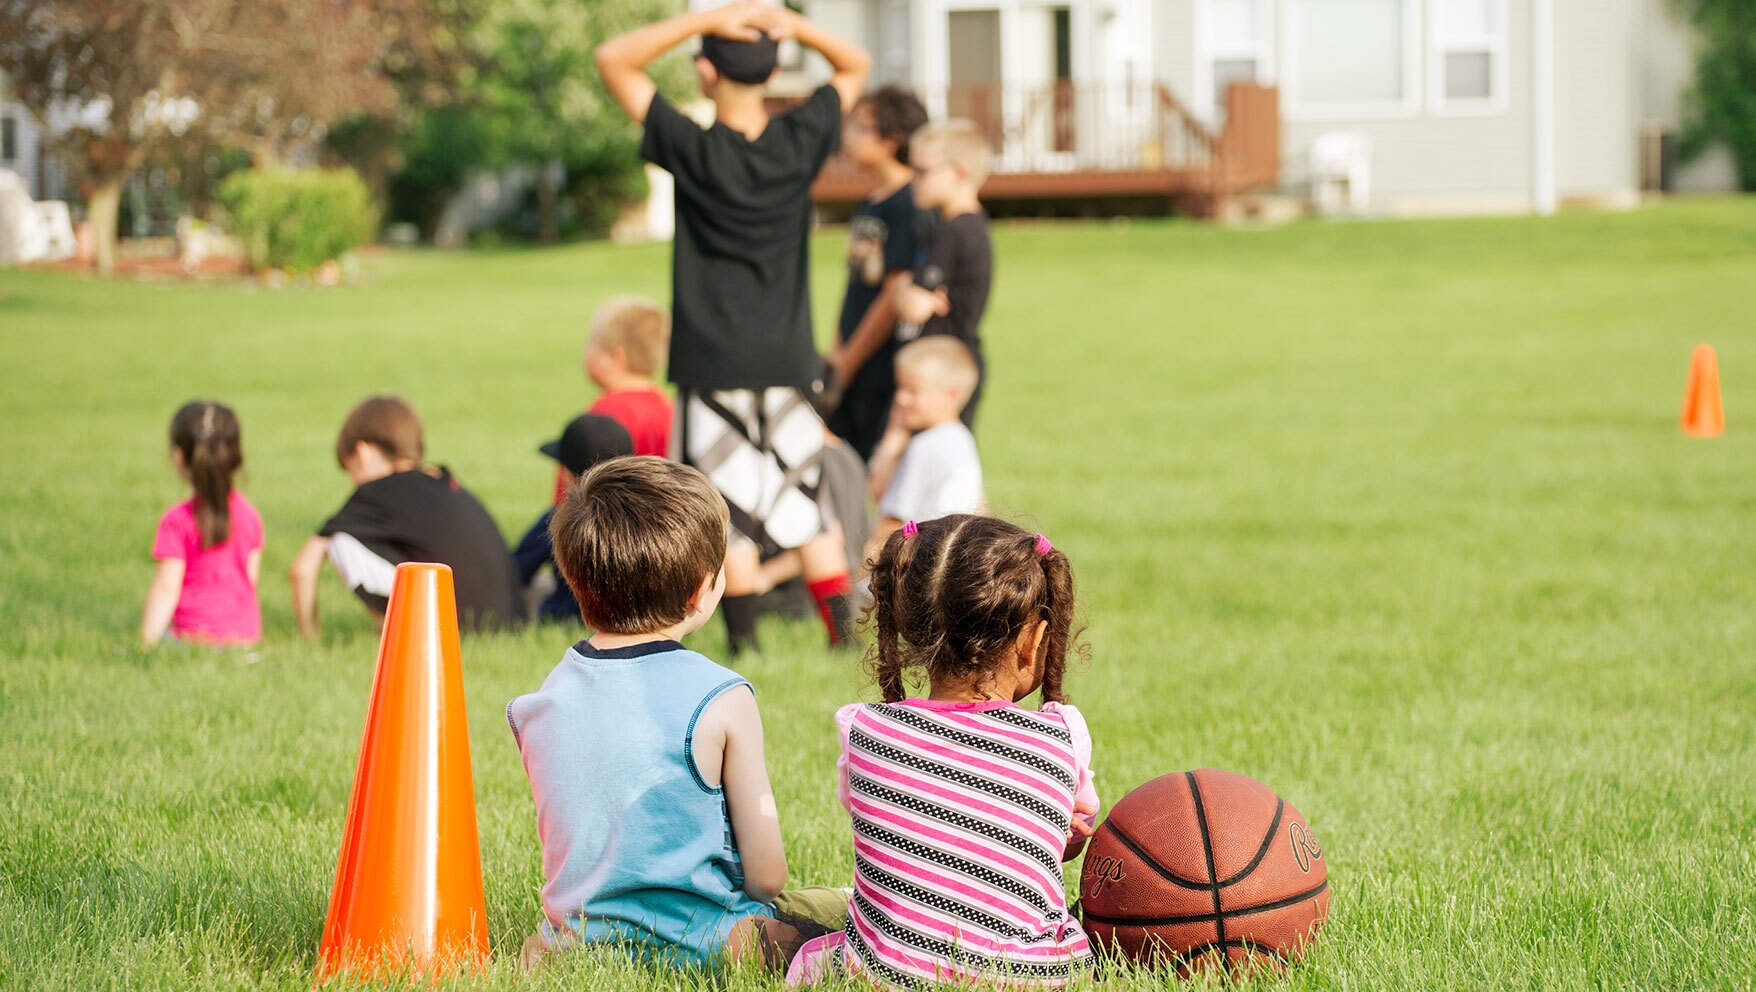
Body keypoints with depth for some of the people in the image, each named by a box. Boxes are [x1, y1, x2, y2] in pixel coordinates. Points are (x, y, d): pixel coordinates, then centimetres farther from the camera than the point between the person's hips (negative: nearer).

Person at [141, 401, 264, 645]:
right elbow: (252, 578, 12)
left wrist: (147, 642, -3)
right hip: (246, 632, 5)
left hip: (194, 635, -5)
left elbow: (166, 588, -9)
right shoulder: (249, 515, 6)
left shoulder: (176, 521, -9)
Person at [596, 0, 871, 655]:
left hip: (714, 362, -4)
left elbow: (613, 59, -10)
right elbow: (855, 66, 13)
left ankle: (744, 642, 2)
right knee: (806, 501, 12)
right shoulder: (800, 141, -4)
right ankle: (844, 629, 11)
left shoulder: (694, 151, -13)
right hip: (788, 361, 4)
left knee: (730, 507, 1)